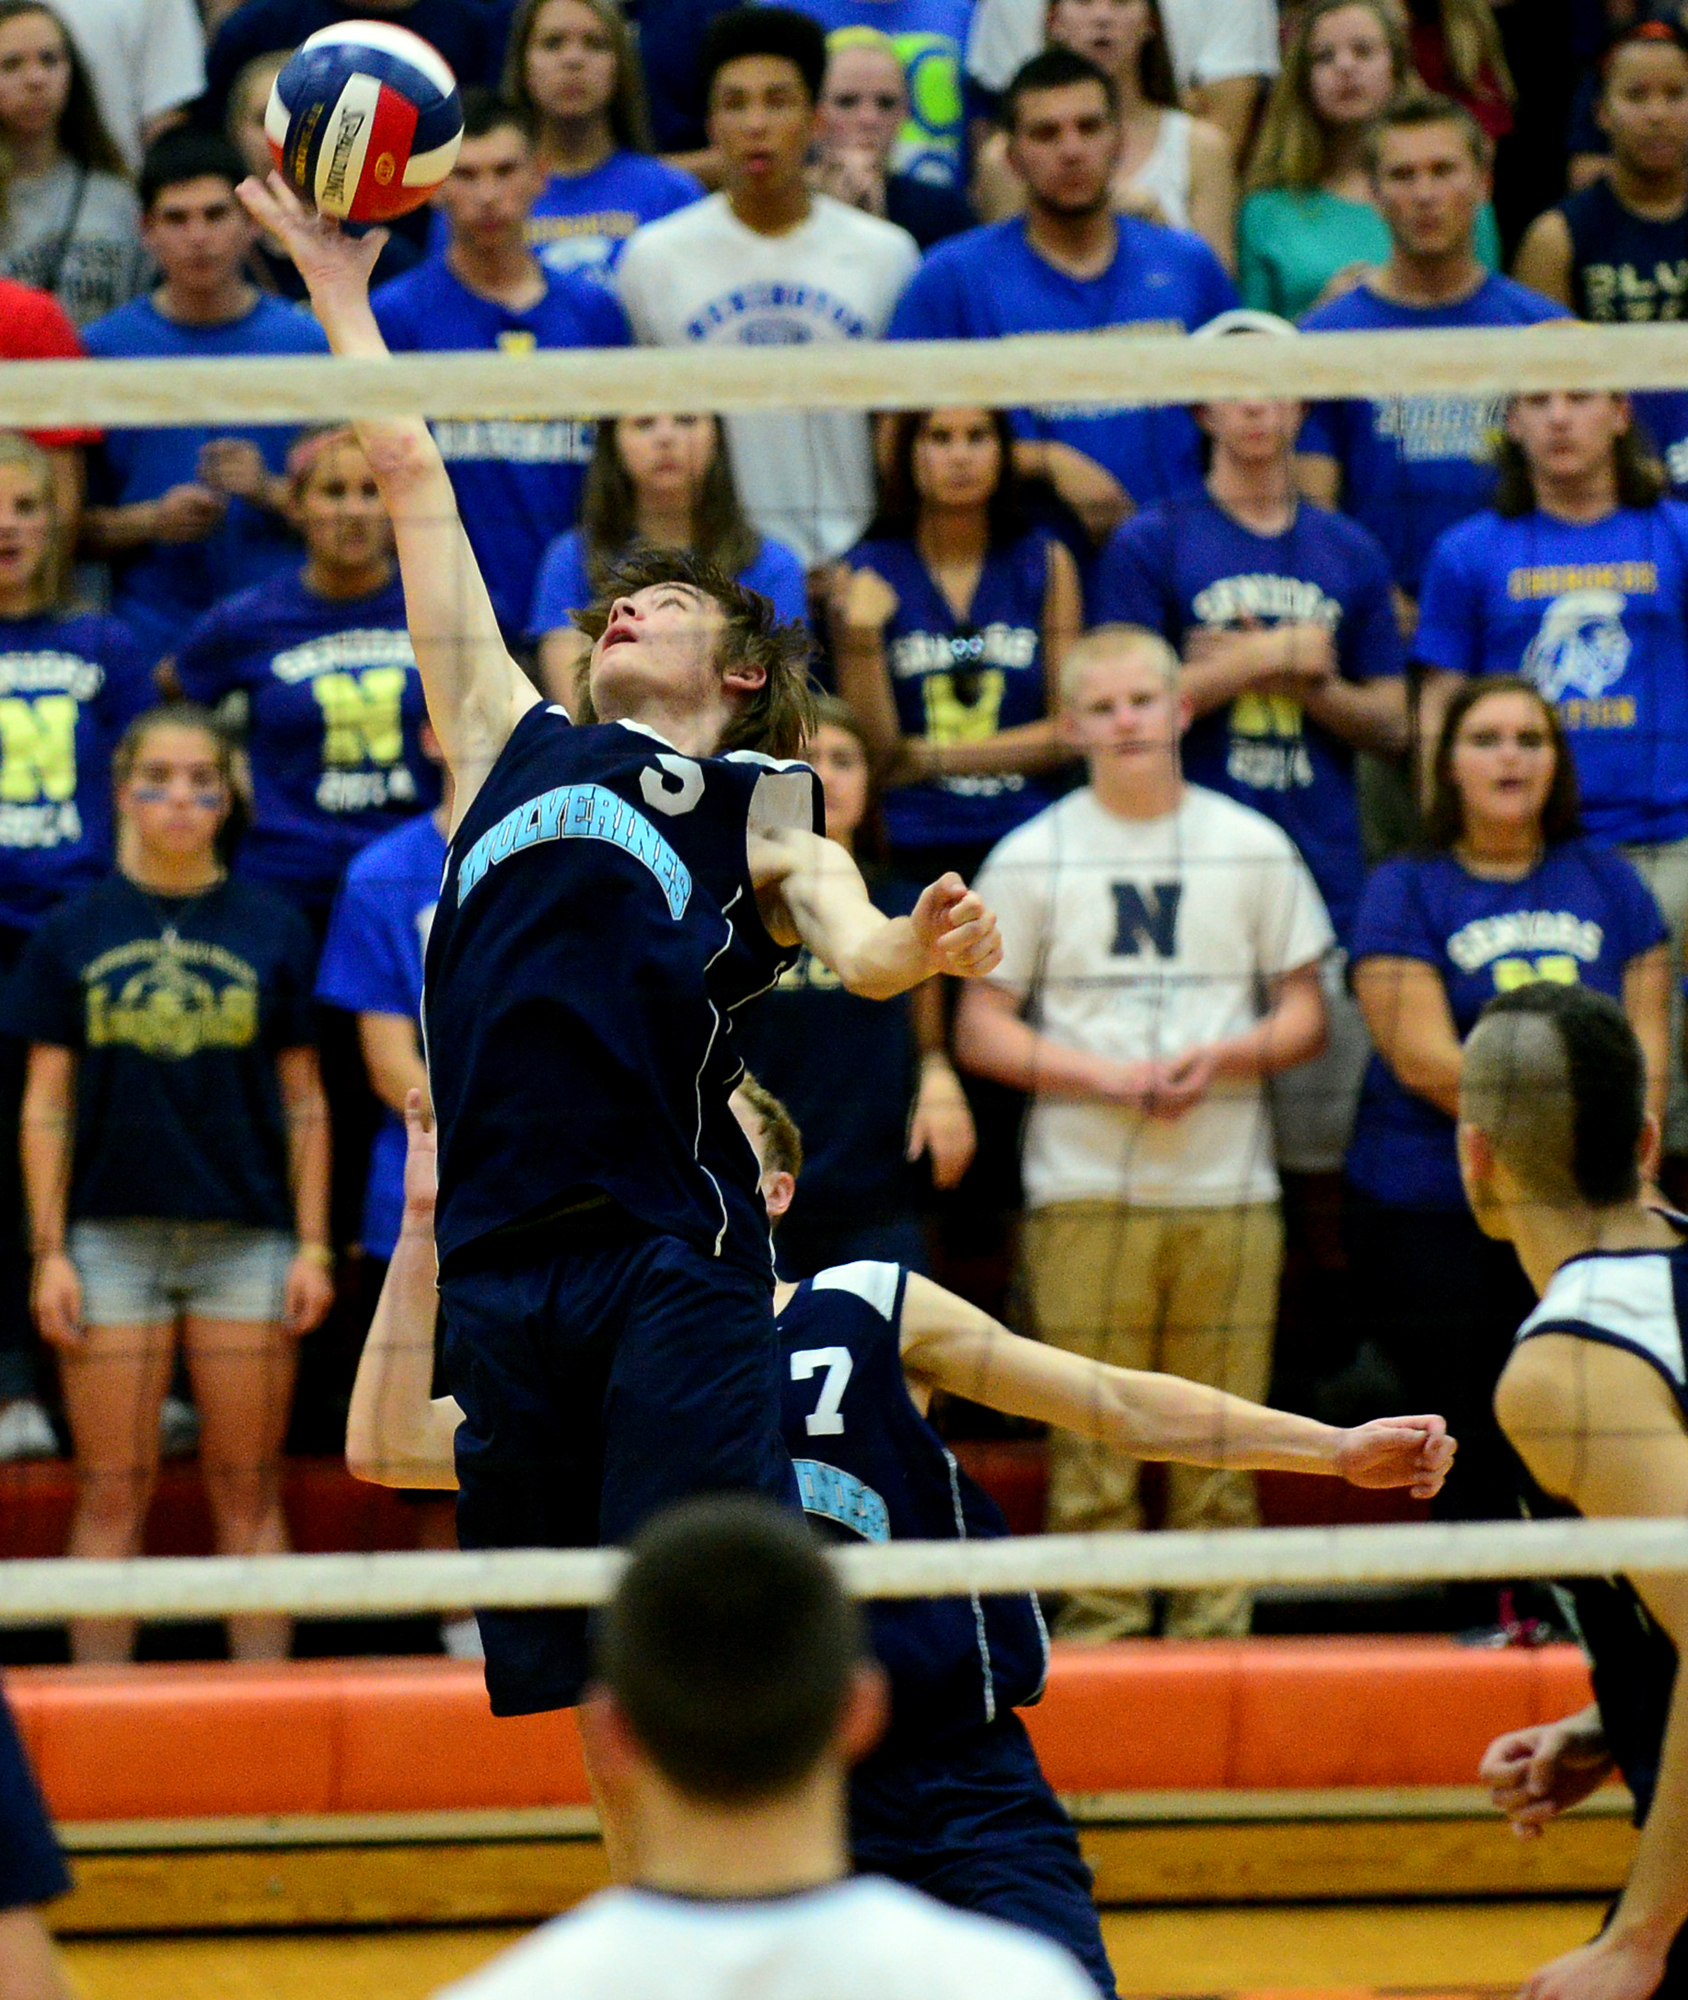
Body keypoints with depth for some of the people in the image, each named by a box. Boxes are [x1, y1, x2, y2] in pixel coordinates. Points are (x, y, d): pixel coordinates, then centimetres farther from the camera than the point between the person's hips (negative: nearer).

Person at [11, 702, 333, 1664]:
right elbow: (47, 1104, 5)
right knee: (113, 1490, 0)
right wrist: (50, 1251, -2)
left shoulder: (273, 929, 6)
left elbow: (305, 1101, 8)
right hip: (113, 1232, 0)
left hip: (247, 1234, 0)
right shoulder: (74, 934, 5)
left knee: (249, 1489, 2)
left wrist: (313, 1243, 1)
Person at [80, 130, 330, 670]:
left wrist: (270, 493, -9)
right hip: (152, 642, 0)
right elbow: (74, 527, 7)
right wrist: (152, 522, -11)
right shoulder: (100, 351, 7)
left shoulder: (313, 346, 7)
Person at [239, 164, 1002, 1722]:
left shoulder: (759, 805, 14)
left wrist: (922, 947, -28)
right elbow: (414, 483, 29)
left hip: (671, 1258, -4)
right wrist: (336, 284, 34)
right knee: (595, 1699, 4)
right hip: (500, 1258, 4)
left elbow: (853, 943, -5)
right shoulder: (511, 745, 23)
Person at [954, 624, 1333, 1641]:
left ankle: (1215, 1635, 5)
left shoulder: (1255, 848, 11)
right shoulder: (1032, 858, 6)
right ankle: (1099, 1627, 0)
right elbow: (980, 1030, 4)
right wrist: (1104, 1075, -11)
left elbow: (1305, 1015, 12)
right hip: (1083, 1190, -1)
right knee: (1092, 1440, -5)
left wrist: (1222, 1058, -8)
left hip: (1230, 1187, 1)